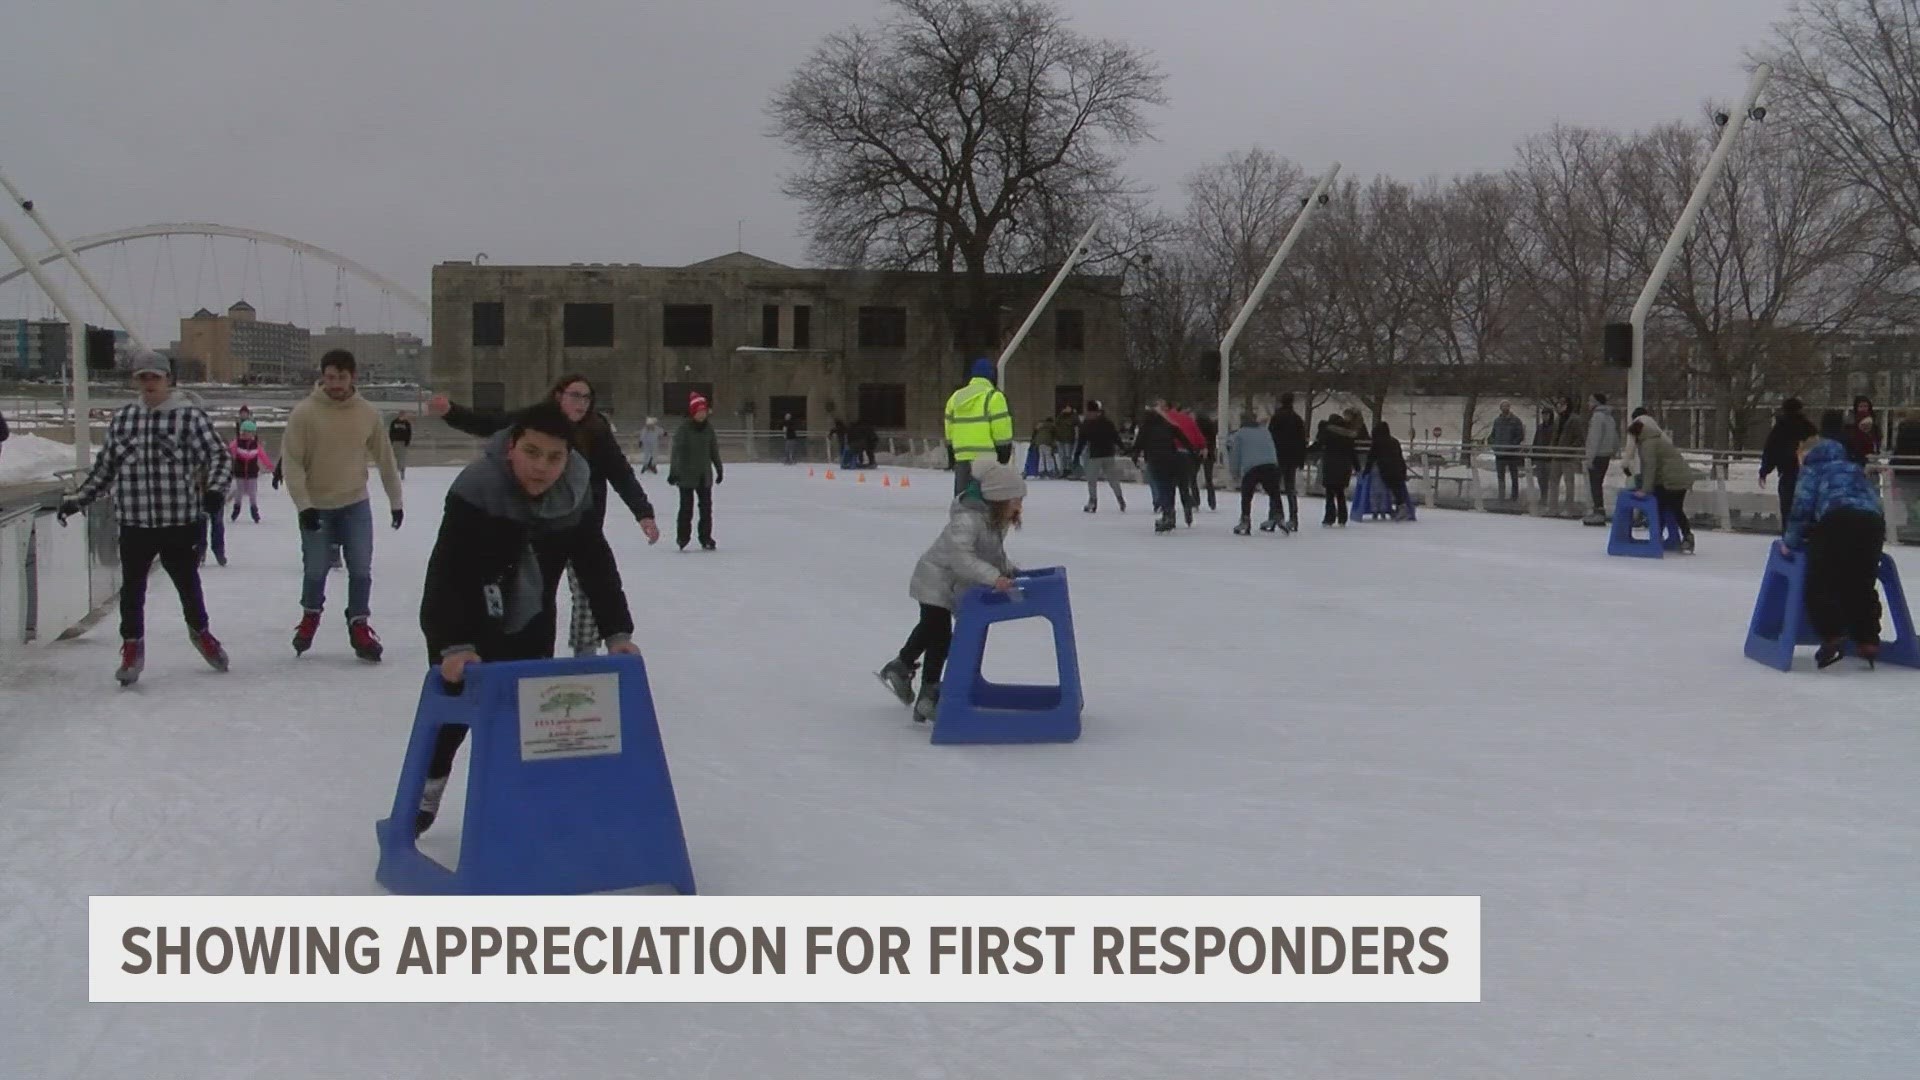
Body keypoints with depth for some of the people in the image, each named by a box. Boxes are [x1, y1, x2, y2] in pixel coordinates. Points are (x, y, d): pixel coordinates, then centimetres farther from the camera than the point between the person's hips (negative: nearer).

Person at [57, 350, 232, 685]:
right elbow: (104, 468, 17)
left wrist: (215, 489, -24)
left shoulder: (190, 416, -4)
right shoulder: (121, 419, 8)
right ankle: (132, 648, 20)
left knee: (187, 582, 12)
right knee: (132, 588, 4)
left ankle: (200, 631, 38)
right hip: (134, 523, 2)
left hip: (181, 522, -2)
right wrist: (78, 499, 16)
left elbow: (217, 455, -7)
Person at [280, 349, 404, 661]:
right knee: (315, 570, 9)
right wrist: (303, 504, -18)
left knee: (361, 570, 0)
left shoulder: (368, 412, -5)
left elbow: (384, 458, 5)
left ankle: (359, 626, 15)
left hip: (356, 504, 2)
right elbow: (291, 461, -12)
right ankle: (311, 616, 35)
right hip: (316, 506, -1)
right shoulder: (304, 412, -13)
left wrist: (395, 500, 9)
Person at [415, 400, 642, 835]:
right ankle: (426, 792, 32)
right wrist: (454, 644, -44)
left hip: (530, 626, 4)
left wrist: (617, 632, -20)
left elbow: (597, 567, -12)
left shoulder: (575, 495, -16)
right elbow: (447, 571, -36)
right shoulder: (476, 488, -32)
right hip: (465, 622, -4)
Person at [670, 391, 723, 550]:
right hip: (687, 474, -4)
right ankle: (682, 538, 13)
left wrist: (719, 469, 18)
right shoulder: (684, 427, -11)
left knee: (706, 507, 5)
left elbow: (714, 450, 13)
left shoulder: (708, 427, 4)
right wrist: (673, 472, -21)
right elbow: (677, 450, -15)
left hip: (705, 475, 4)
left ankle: (706, 539, 14)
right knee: (686, 507, 1)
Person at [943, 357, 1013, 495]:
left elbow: (949, 431, 18)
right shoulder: (993, 396, -5)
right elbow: (1001, 431, -9)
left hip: (961, 458, 6)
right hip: (986, 458, -6)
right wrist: (1004, 456, -2)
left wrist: (952, 456, 24)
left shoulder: (955, 397, 16)